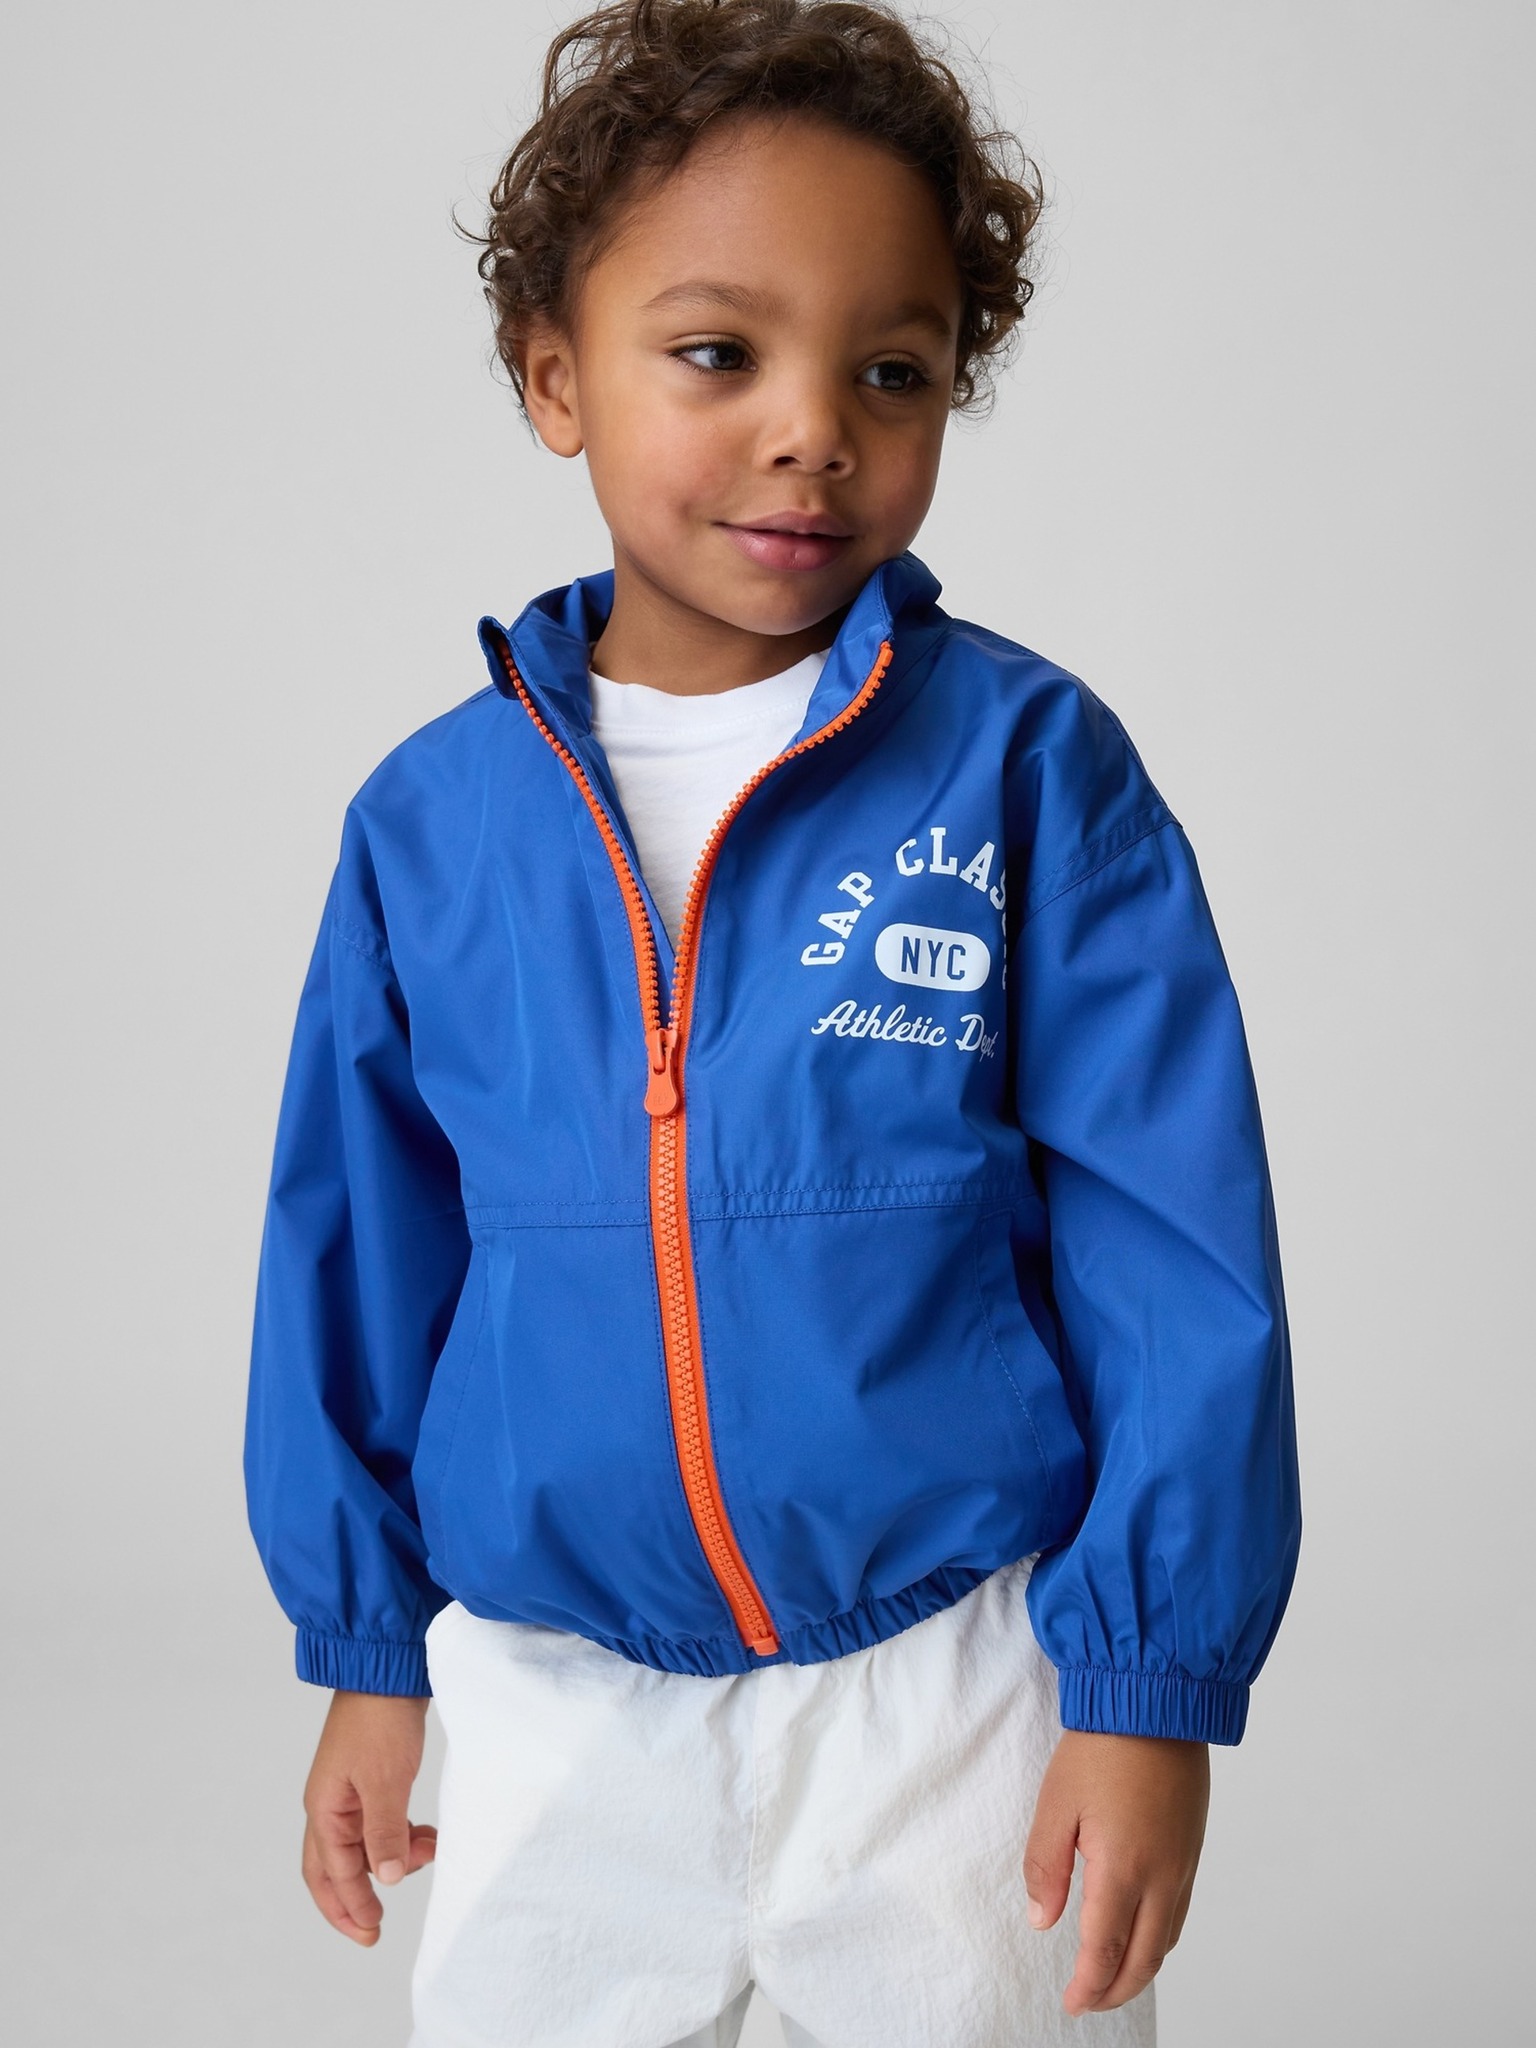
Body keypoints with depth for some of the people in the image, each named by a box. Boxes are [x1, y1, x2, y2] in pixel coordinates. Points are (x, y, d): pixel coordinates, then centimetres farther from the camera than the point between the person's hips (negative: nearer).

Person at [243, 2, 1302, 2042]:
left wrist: (1152, 1681, -8)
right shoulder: (432, 820, -1)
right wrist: (368, 1649, 13)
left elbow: (1175, 1253, -7)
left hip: (950, 1685, -2)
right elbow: (359, 1253, 9)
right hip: (551, 1706, 3)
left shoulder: (1028, 767, -9)